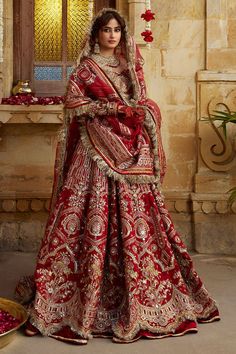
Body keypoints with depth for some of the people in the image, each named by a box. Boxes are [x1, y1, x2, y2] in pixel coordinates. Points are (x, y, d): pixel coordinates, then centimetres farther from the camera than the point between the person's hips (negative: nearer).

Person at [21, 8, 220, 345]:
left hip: (131, 148, 5)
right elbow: (73, 103, -6)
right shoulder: (86, 67, 2)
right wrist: (112, 107, -12)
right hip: (99, 149, -5)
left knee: (134, 216, 5)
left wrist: (142, 110, 0)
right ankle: (88, 300, 2)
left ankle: (136, 297, 16)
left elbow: (144, 102, 21)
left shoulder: (130, 64, 17)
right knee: (97, 217, -8)